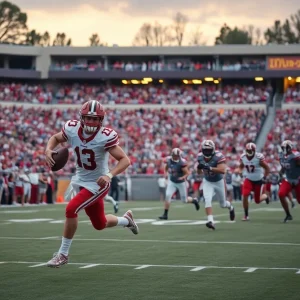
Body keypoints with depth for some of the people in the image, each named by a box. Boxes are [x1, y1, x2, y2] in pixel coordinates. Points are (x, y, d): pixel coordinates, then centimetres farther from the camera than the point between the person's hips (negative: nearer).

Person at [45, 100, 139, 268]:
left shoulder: (106, 137, -26)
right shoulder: (72, 129, -12)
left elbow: (125, 160, -24)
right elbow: (55, 138, 8)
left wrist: (109, 175, -40)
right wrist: (48, 150, -13)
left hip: (97, 183, -6)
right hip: (80, 180, 6)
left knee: (71, 210, -22)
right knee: (100, 224, 18)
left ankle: (63, 254, -5)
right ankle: (126, 219, 51)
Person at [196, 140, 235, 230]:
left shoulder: (218, 157, -27)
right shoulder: (200, 157, -12)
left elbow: (222, 170, -40)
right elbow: (199, 172, 2)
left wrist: (209, 168, -47)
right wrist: (199, 167, -22)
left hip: (219, 181, -2)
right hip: (207, 182, 2)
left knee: (223, 204, 14)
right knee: (207, 200, -22)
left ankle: (230, 207, 49)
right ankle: (210, 221, -27)